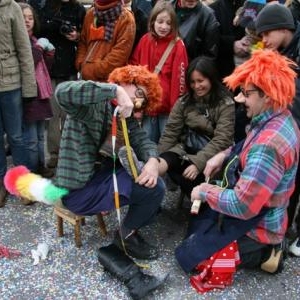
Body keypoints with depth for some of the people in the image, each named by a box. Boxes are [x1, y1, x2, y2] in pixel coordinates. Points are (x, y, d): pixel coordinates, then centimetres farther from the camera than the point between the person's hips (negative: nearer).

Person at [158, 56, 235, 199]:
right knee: (167, 163, -28)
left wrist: (198, 163, -28)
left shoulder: (225, 104, -7)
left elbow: (221, 140, -16)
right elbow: (170, 132, 2)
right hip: (186, 150, 4)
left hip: (211, 155, -4)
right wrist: (158, 159, -12)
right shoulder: (184, 101, 6)